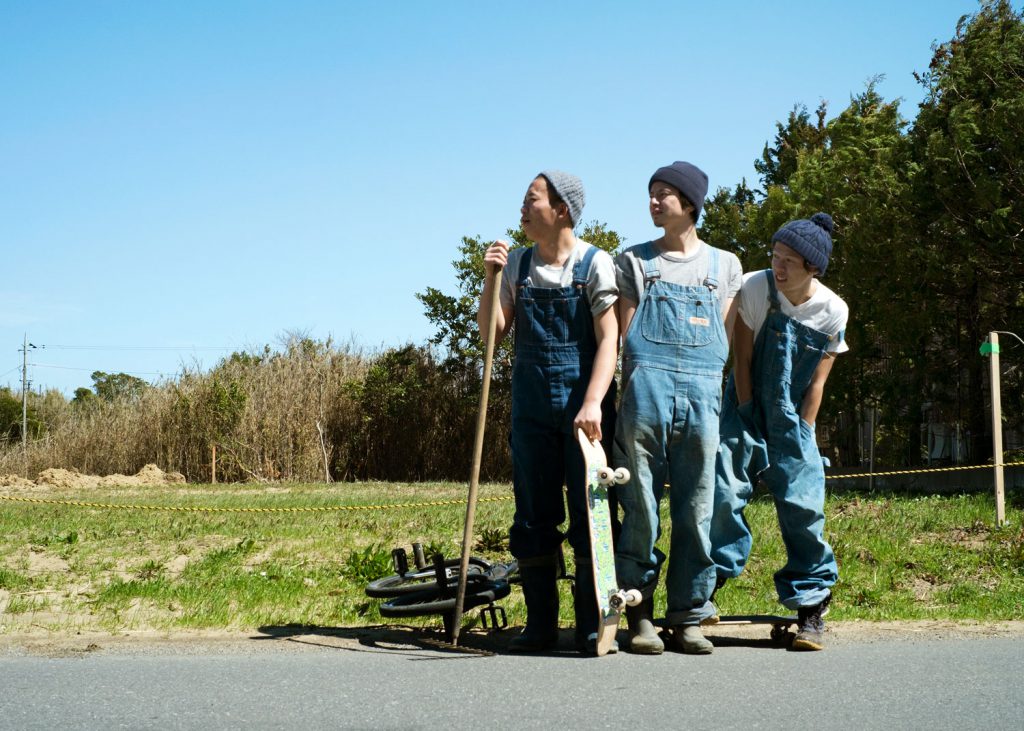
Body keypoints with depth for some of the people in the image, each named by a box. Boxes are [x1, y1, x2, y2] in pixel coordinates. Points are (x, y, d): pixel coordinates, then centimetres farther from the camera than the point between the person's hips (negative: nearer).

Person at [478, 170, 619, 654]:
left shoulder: (594, 263, -5)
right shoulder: (517, 263, 8)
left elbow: (608, 338, -11)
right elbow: (492, 333, 8)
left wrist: (593, 402, -23)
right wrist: (490, 278, -5)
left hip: (583, 401, -4)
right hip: (532, 402, 4)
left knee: (590, 511, -3)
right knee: (534, 516, 6)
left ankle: (593, 627, 4)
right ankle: (540, 625, 13)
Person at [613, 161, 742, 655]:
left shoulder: (724, 265, 18)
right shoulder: (634, 261, 15)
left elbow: (727, 338, 16)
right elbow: (623, 334, 9)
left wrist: (730, 401, 7)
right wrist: (632, 388, -3)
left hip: (703, 392, 1)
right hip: (646, 388, -1)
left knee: (696, 510, 0)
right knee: (640, 506, -3)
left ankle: (687, 618, 6)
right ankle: (639, 615, 4)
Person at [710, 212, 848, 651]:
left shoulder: (833, 311, -7)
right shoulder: (755, 287, -10)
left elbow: (817, 380, -2)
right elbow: (742, 356, -6)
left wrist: (799, 435, -6)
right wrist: (746, 417, -8)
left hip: (793, 421, 1)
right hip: (747, 411, 0)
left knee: (803, 508, -6)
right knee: (723, 494, -11)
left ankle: (810, 609, 4)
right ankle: (707, 587, 3)